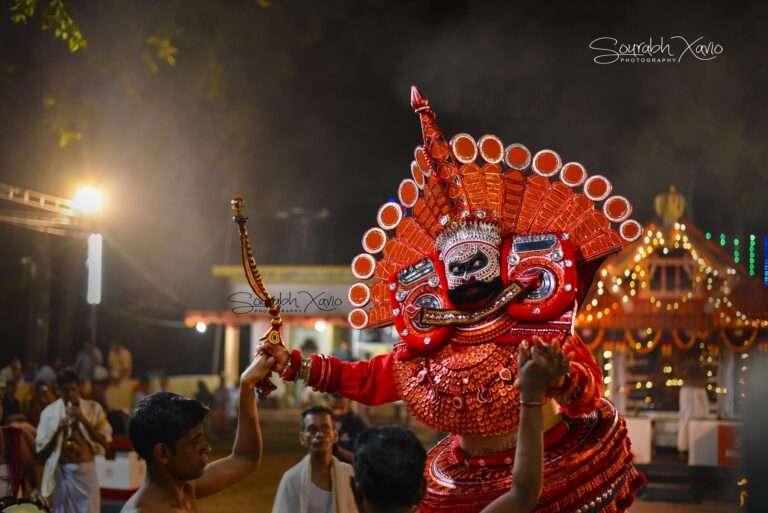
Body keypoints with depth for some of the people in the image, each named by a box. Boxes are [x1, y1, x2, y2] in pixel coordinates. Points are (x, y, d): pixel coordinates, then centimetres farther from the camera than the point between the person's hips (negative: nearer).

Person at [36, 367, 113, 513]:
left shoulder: (93, 408, 3)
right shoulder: (49, 412, 0)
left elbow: (105, 442, -2)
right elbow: (41, 454, 0)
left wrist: (84, 421, -11)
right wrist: (58, 431, -15)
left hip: (86, 471, 0)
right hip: (62, 473, 0)